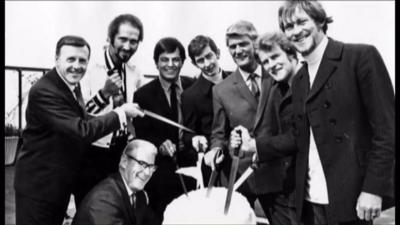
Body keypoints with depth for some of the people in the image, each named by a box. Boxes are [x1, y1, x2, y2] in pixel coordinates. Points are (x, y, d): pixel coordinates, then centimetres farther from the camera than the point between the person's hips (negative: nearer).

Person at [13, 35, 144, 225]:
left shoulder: (72, 85, 4)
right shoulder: (43, 92, -25)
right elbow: (81, 131, -32)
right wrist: (120, 113, -24)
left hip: (62, 183, 9)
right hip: (38, 184, -8)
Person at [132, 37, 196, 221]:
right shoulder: (143, 95, -4)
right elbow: (141, 136, -3)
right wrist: (160, 144, -20)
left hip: (193, 167, 2)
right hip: (160, 173, -2)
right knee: (162, 218, 4)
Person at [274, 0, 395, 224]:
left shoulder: (361, 56, -7)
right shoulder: (298, 81, 13)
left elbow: (386, 128, -11)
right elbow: (301, 139, 12)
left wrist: (373, 189, -15)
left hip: (351, 196, -6)